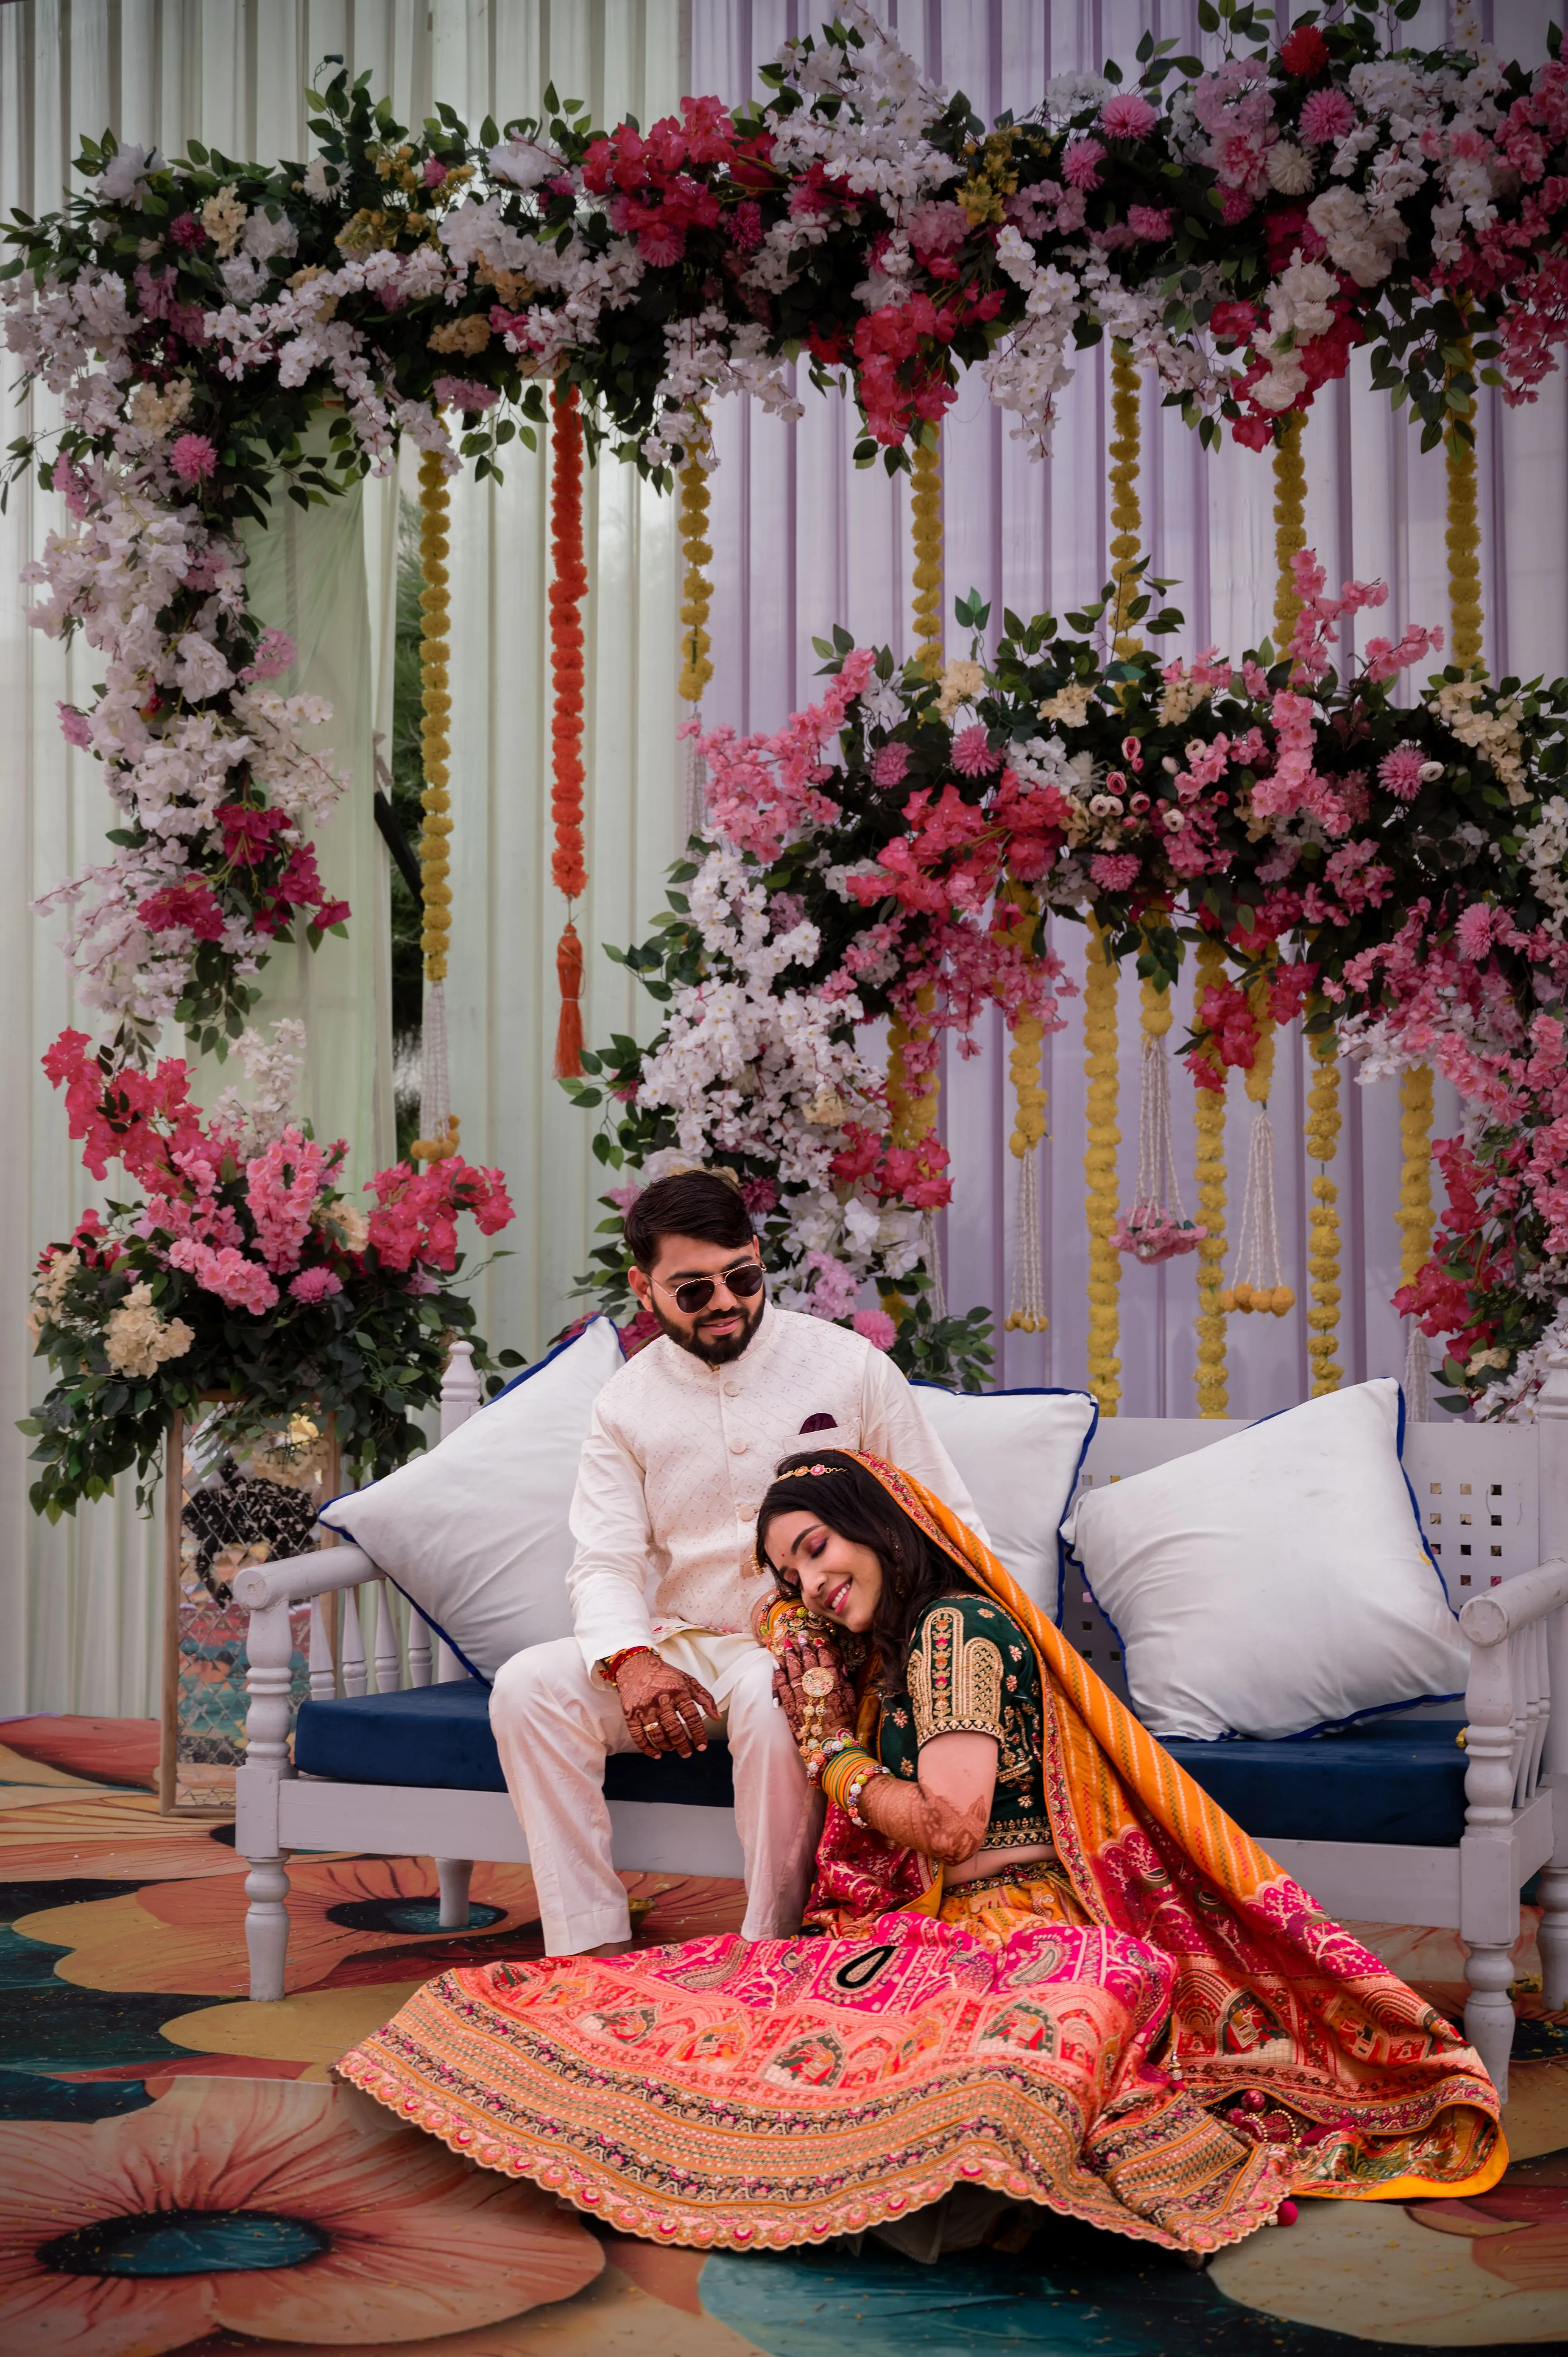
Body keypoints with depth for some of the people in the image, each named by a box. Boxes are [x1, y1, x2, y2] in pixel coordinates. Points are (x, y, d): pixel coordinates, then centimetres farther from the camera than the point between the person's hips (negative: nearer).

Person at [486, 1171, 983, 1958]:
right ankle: (590, 1951, -21)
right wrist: (631, 1660, -25)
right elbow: (604, 1564, -2)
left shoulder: (849, 1365, 1)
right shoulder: (626, 1404, 6)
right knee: (529, 1686, -22)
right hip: (682, 1647, 3)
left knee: (773, 1699, -37)